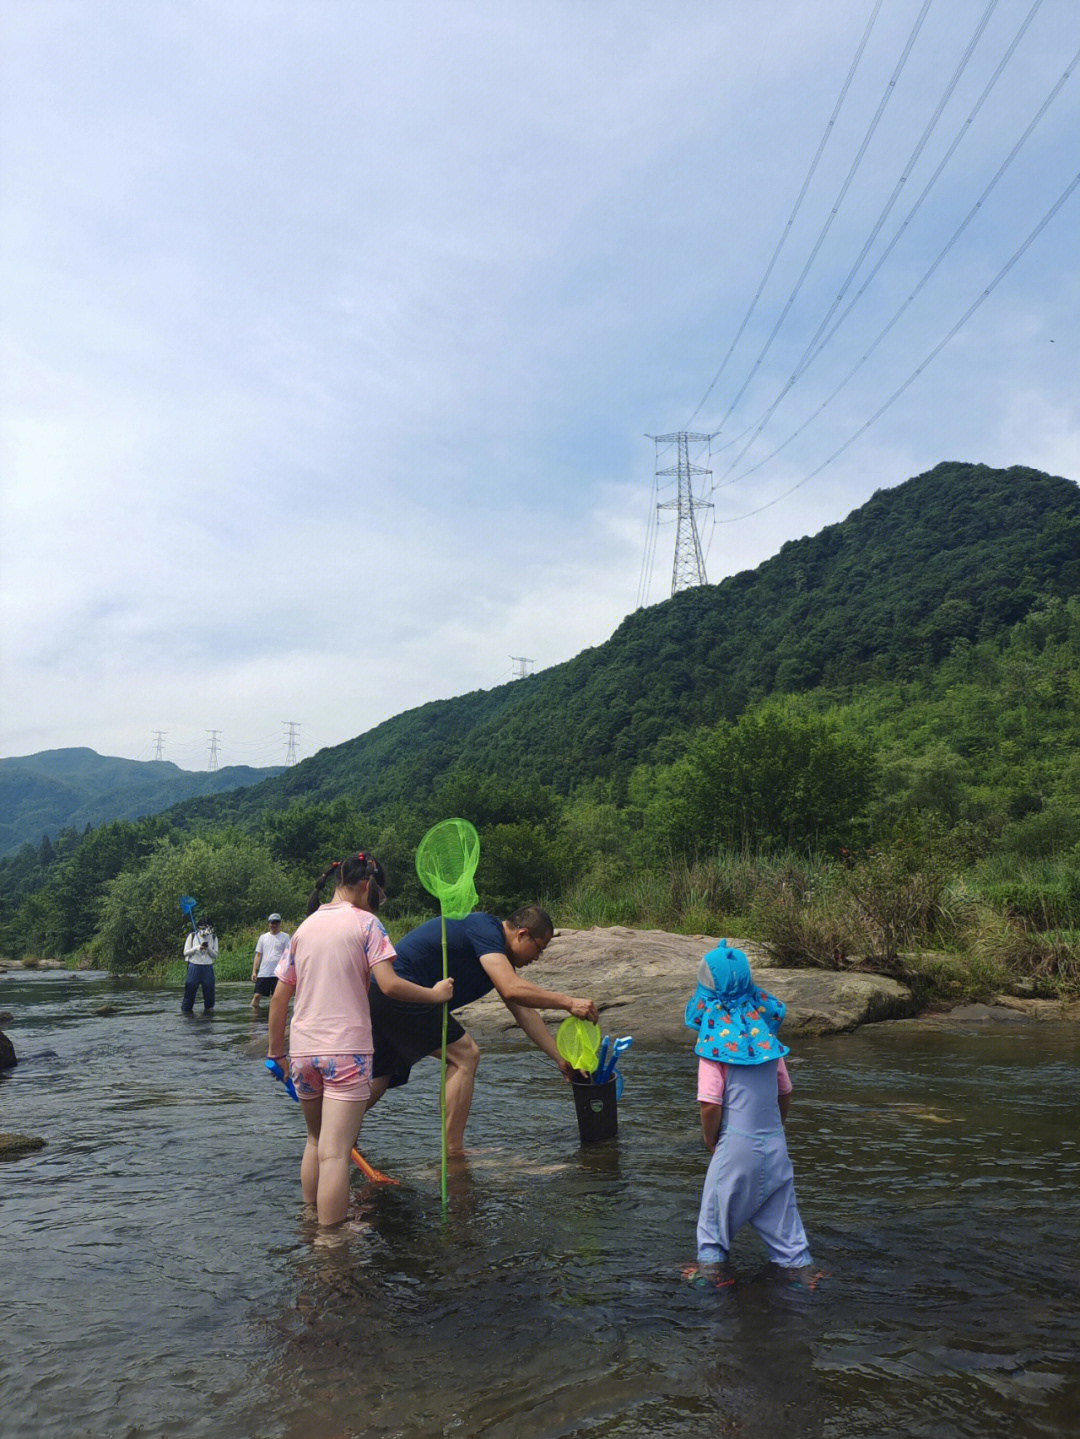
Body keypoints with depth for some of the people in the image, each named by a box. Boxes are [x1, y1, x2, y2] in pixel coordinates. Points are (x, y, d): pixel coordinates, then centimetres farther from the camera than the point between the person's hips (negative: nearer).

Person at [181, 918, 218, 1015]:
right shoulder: (192, 936, 3)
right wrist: (197, 948, -13)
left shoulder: (213, 938, 8)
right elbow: (186, 952, 1)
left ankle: (208, 1008, 10)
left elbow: (215, 955, 8)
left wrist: (208, 948, -11)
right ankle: (186, 1009, 8)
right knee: (190, 988, -3)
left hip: (208, 967, 2)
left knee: (209, 988, -2)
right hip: (194, 966, -1)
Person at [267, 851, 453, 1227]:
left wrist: (276, 1052, 20)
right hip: (346, 1050, -6)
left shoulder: (305, 927, 11)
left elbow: (279, 997, 12)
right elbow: (389, 984, -13)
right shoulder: (365, 923, -4)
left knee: (315, 1142, 20)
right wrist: (435, 994, 1)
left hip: (302, 1051, 6)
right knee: (334, 1152, -7)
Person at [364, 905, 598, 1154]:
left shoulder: (499, 950, 17)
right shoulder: (485, 930, -13)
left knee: (379, 1081, 20)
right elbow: (512, 990, -27)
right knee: (464, 1056, -6)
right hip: (397, 992, -10)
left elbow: (523, 1012, 20)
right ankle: (453, 1154, -1)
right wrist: (568, 1002, -18)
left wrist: (561, 1059, 19)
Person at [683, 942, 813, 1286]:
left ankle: (713, 1263, 21)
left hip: (736, 1144, -5)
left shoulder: (714, 1044, -15)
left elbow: (710, 1105, -18)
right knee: (780, 1212, 16)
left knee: (716, 1208, 14)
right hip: (774, 1143, 5)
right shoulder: (766, 1035, 2)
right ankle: (798, 1264, 20)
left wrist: (709, 1139, 1)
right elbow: (785, 1094, 10)